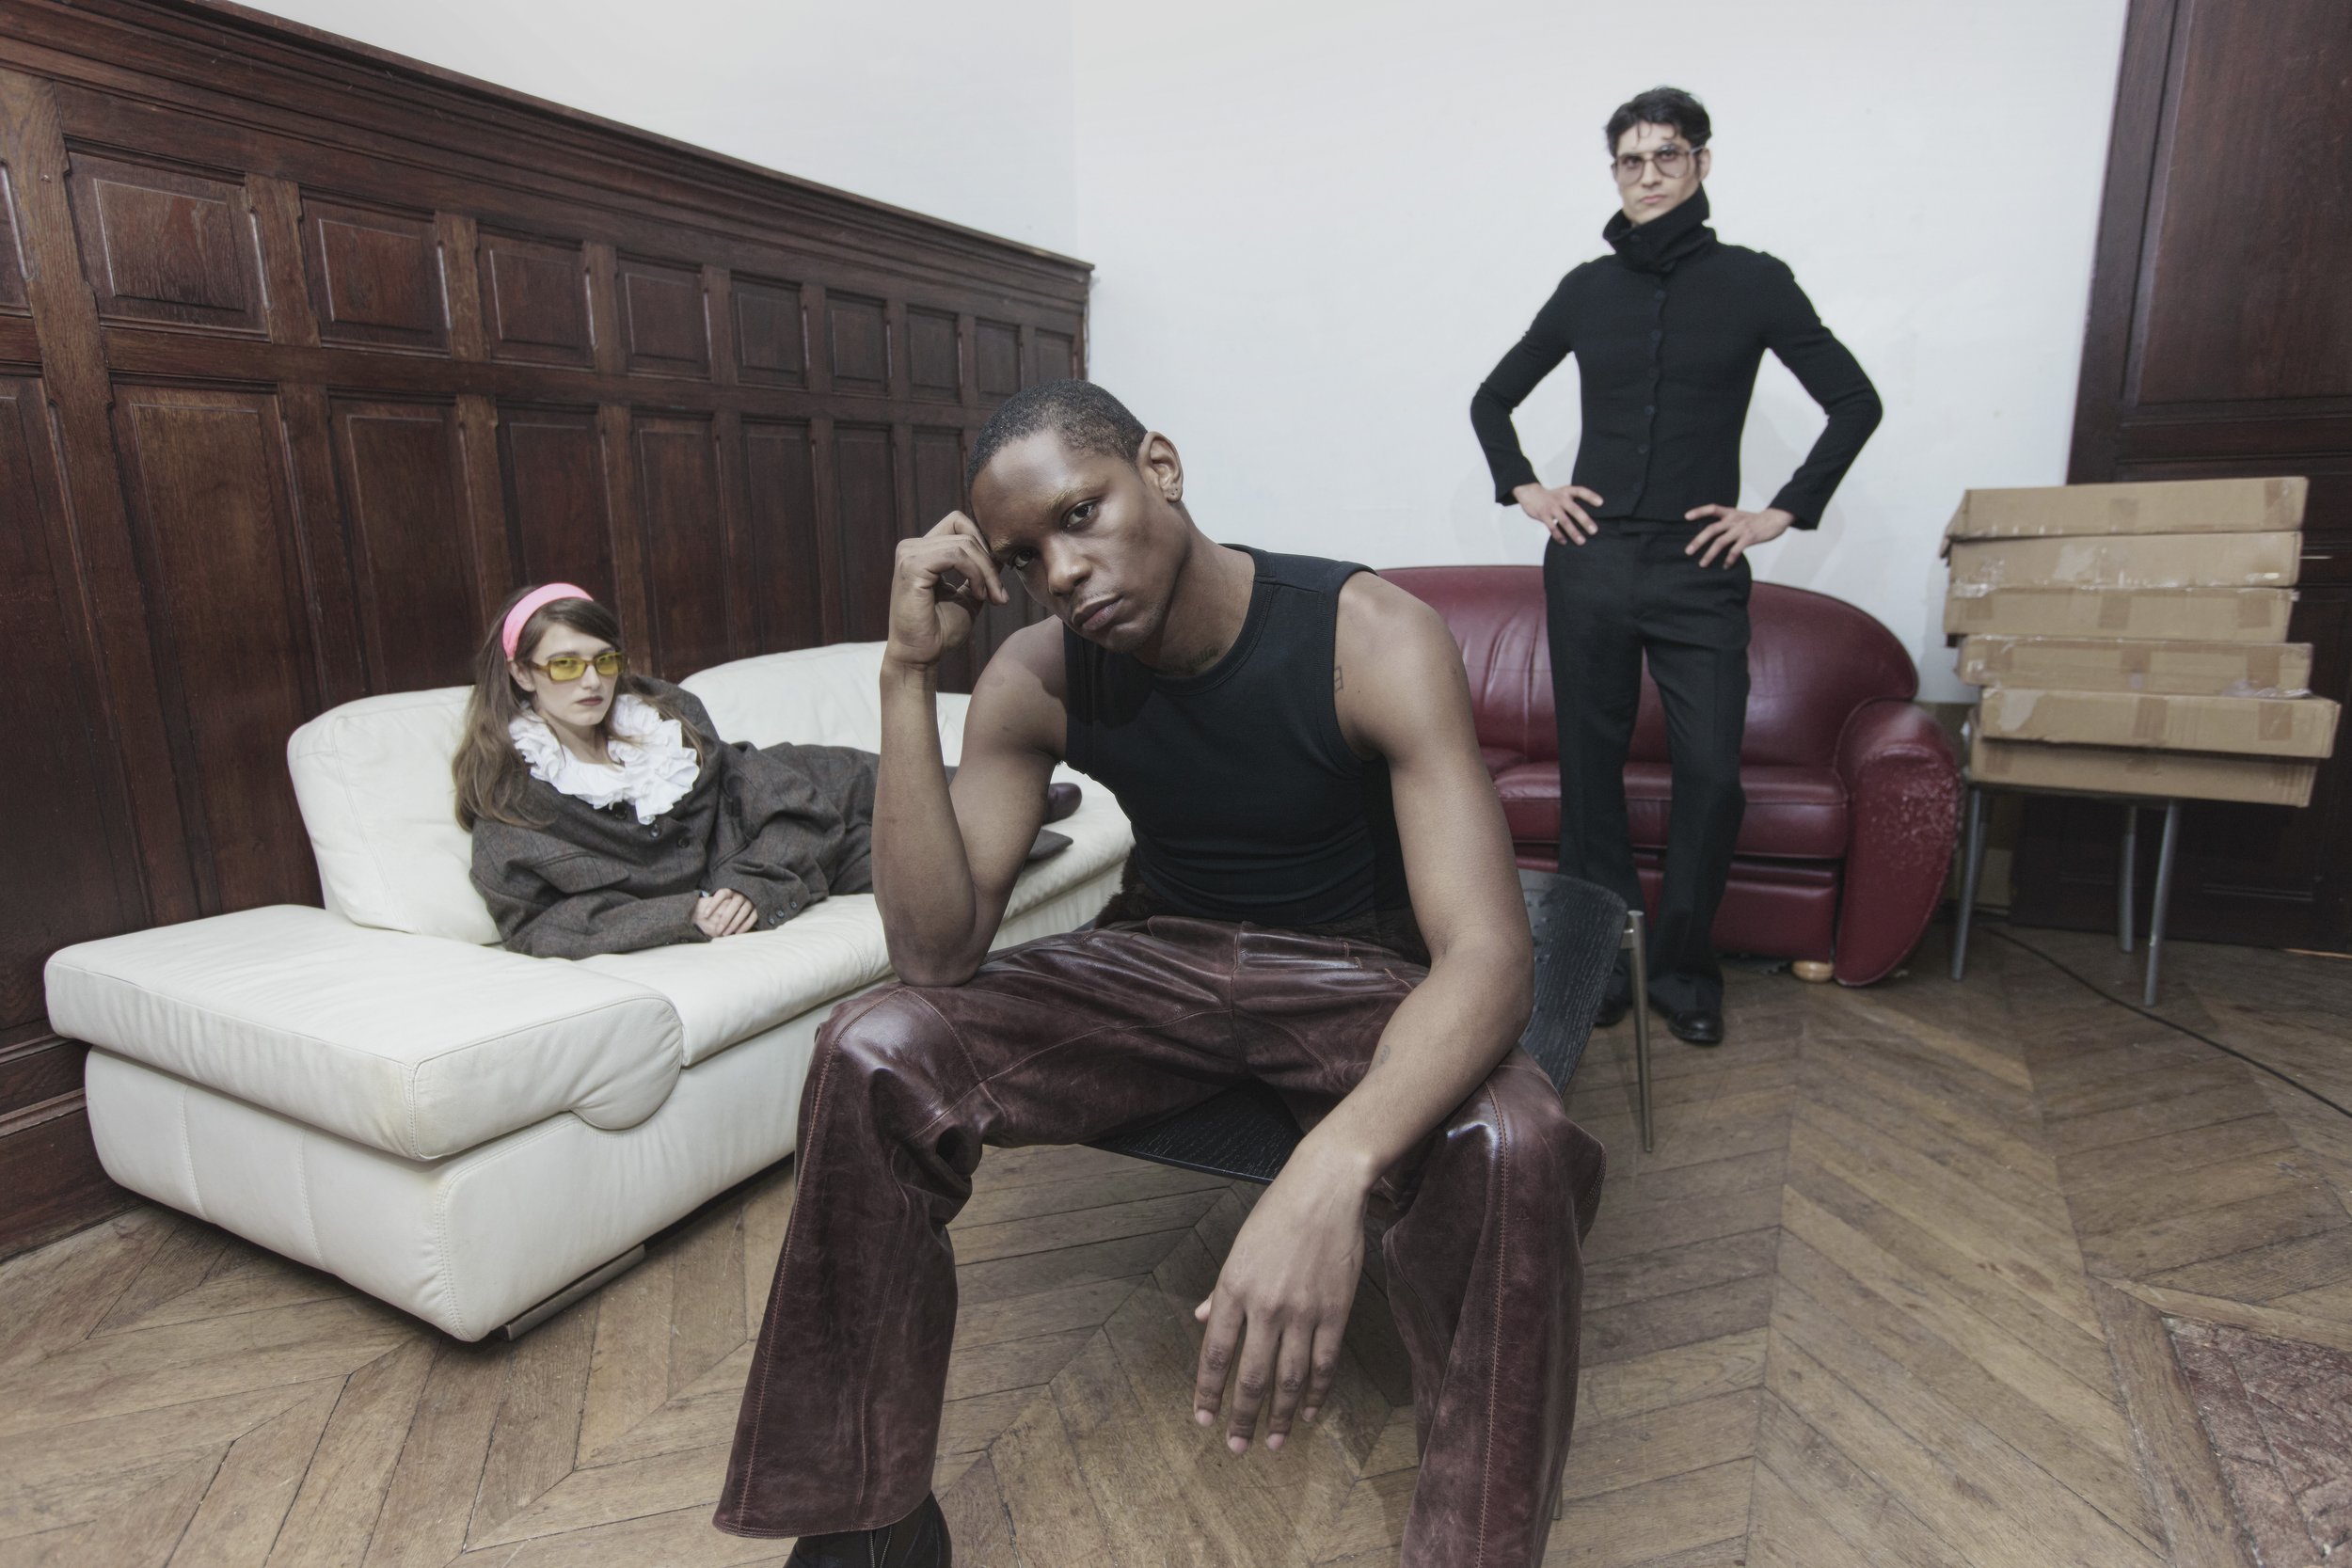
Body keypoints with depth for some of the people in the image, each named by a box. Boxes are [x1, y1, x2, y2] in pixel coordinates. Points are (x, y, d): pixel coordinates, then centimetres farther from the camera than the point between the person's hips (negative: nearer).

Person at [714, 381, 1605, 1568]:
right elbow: (937, 952, -17)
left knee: (1513, 1153, -35)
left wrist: (1334, 1169, -50)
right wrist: (909, 672, -26)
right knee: (871, 1055, -17)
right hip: (1159, 959, 3)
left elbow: (1489, 956, -31)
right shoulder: (1036, 678, -11)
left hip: (1354, 977, -2)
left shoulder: (1370, 639, -22)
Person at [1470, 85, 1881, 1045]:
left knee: (1711, 776, -5)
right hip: (1589, 567, 2)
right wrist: (1522, 488, 7)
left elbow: (1854, 401, 8)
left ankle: (1684, 968, 13)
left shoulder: (1754, 282, 6)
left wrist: (1784, 511, 0)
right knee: (1590, 769, 4)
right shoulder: (1588, 288, 11)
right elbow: (1492, 399, 20)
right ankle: (1603, 958, 18)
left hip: (1700, 575, -1)